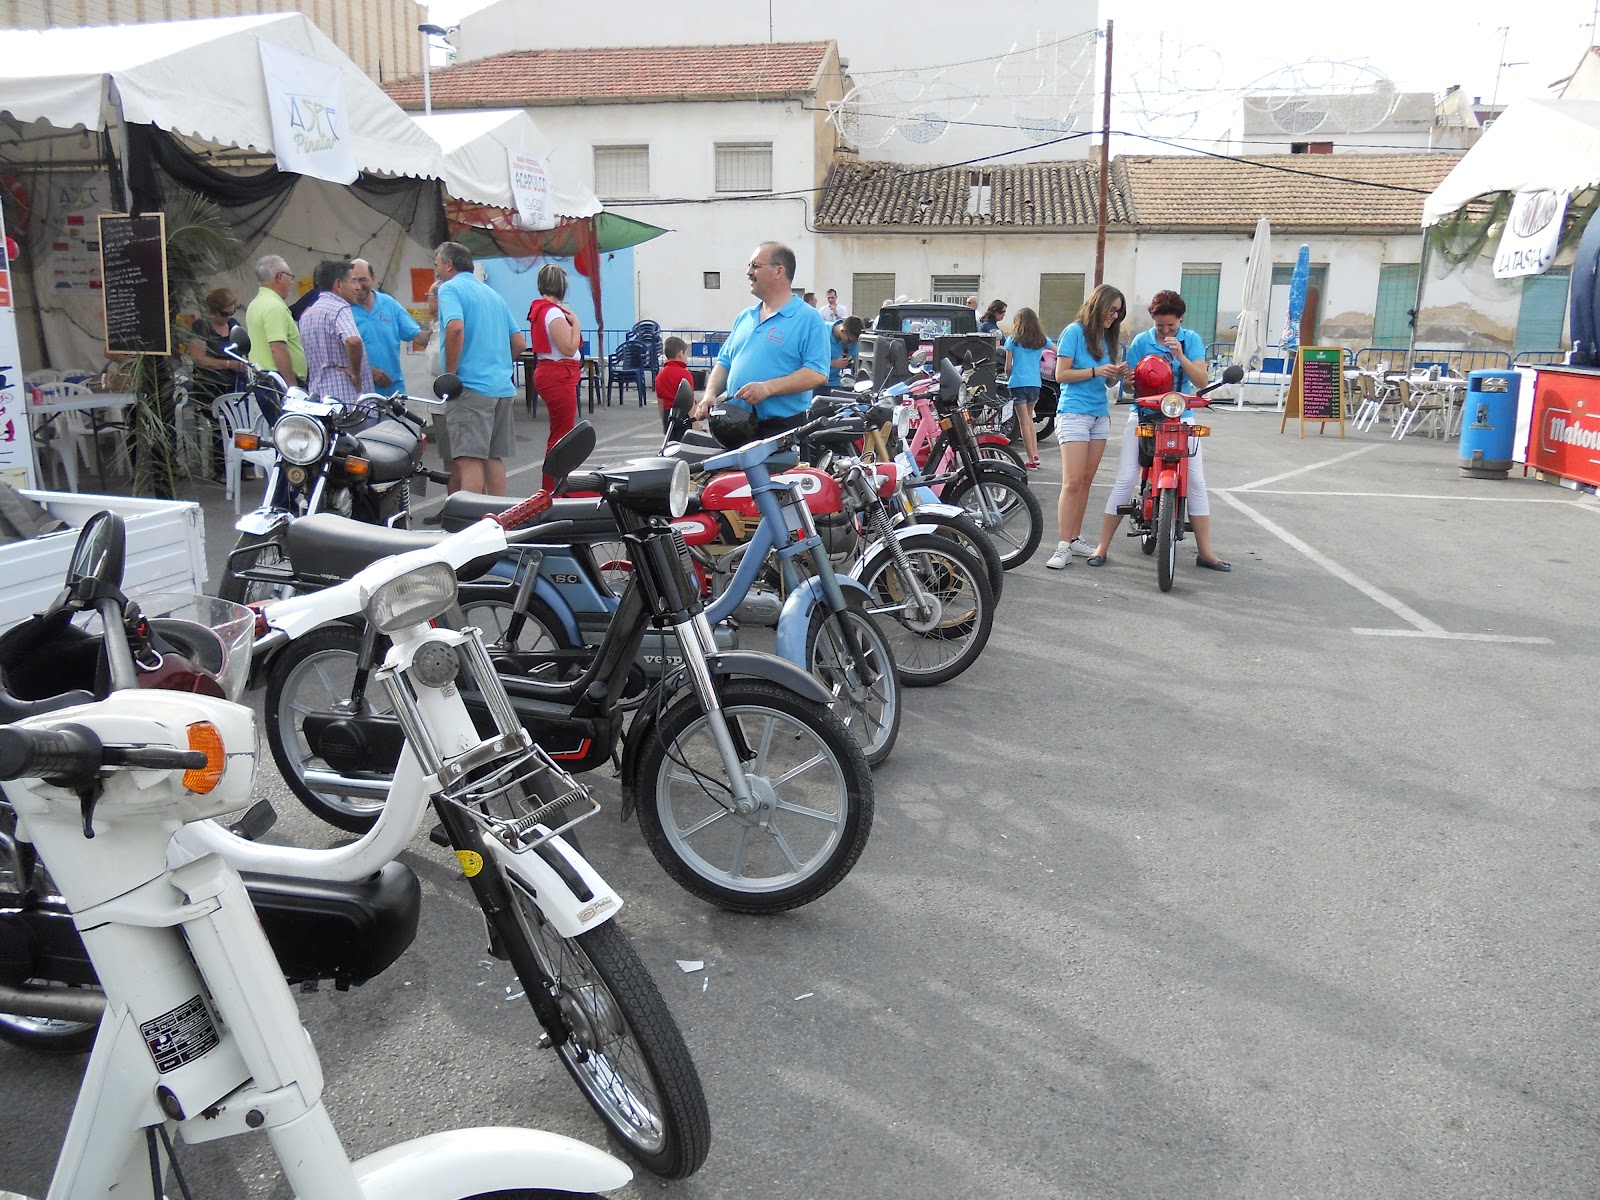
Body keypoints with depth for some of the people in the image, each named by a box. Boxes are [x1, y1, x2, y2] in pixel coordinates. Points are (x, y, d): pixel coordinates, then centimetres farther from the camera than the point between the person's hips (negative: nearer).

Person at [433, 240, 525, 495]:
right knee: (494, 457, 12)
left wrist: (450, 374, -13)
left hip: (470, 386, -8)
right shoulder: (493, 293, 22)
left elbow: (455, 328, -21)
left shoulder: (450, 288, -2)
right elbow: (519, 343, 20)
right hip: (502, 386, 8)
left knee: (468, 459, -12)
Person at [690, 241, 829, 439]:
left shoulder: (808, 318, -4)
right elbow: (724, 363, 23)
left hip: (783, 430, -6)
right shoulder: (744, 318, 20)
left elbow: (818, 374, -14)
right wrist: (710, 395, 2)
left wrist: (768, 388, -22)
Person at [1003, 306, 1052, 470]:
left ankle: (1032, 460, -3)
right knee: (1029, 418, 19)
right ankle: (1035, 455, 13)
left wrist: (1008, 378, 16)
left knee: (1024, 422, -1)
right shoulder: (1042, 340, 6)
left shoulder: (1013, 340, -3)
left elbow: (1008, 366, -2)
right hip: (1035, 383, 4)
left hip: (1018, 383, -4)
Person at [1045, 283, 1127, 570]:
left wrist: (1116, 374, -2)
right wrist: (1095, 371, -16)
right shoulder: (1075, 331, -4)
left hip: (1100, 415, 7)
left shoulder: (1109, 337, 15)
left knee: (1086, 481, 8)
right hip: (1074, 413, -7)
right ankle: (1064, 547, -11)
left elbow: (1107, 382, 19)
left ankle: (1075, 538, 14)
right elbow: (1061, 374, -9)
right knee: (1072, 482, -11)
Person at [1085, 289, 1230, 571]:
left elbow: (1201, 381, -9)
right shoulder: (1141, 341, 1)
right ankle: (1102, 546, -1)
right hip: (1144, 417, -1)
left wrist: (1180, 356, -23)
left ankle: (1205, 551, 3)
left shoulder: (1191, 340, 2)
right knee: (1125, 480, -8)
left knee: (1196, 482, -4)